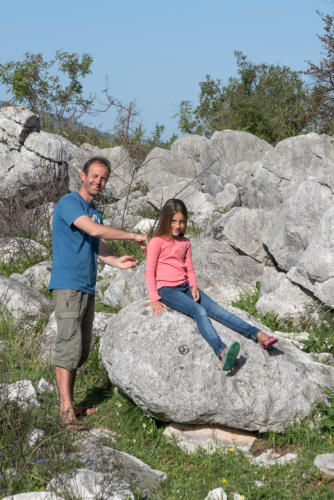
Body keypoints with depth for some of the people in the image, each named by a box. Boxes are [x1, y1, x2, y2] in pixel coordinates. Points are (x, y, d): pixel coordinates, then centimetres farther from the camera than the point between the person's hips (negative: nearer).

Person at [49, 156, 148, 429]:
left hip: (87, 288, 9)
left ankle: (71, 404, 15)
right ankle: (66, 408, -12)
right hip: (68, 285, -9)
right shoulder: (69, 203, -8)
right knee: (69, 345, -12)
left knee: (81, 350, 9)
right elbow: (94, 230, -21)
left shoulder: (94, 211, 20)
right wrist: (134, 236, -14)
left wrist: (117, 262, -3)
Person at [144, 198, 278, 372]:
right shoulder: (157, 242, -3)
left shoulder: (185, 243, 16)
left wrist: (194, 286, -1)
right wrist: (154, 299, -11)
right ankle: (222, 352, -54)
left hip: (185, 286, 6)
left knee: (217, 310, -14)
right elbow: (149, 272, -5)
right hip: (166, 290, -6)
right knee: (199, 311, -32)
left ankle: (257, 335, -28)